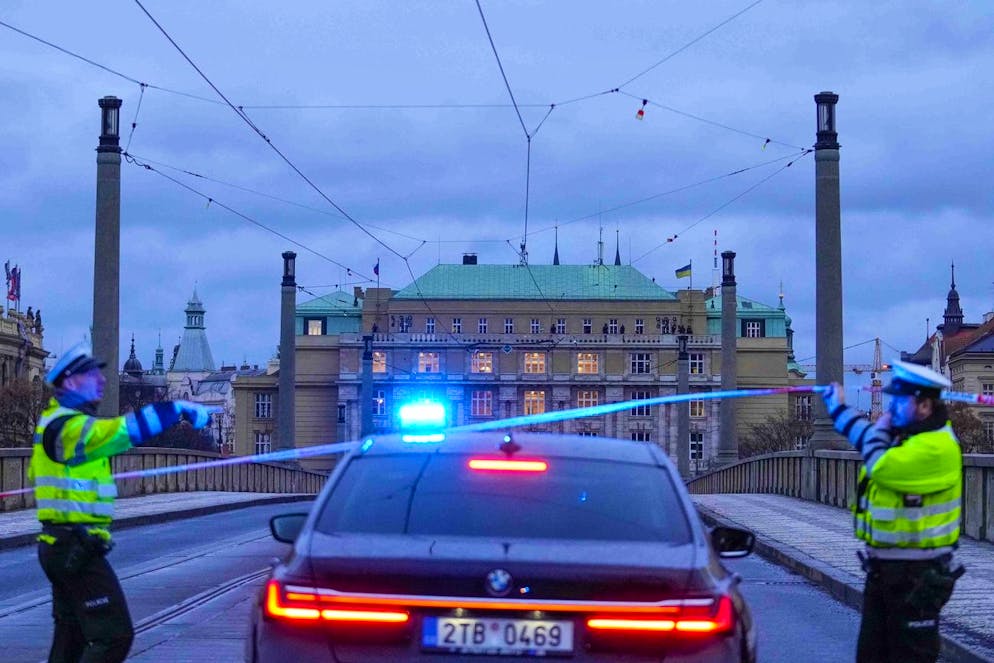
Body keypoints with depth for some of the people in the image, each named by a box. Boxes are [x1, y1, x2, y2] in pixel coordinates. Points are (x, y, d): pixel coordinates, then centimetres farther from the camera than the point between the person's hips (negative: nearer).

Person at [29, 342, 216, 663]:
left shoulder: (55, 422, 15)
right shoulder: (70, 427, -18)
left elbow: (36, 471, 29)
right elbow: (128, 429, -29)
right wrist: (178, 408, -24)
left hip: (59, 547, 11)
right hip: (77, 549, -11)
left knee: (72, 634, 18)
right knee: (114, 636, -11)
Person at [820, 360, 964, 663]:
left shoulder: (936, 447, -21)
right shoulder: (904, 435, 10)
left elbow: (880, 465, -29)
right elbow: (867, 437, 30)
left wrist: (880, 428, -11)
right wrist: (839, 409, 39)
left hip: (917, 574, -10)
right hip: (883, 567, 10)